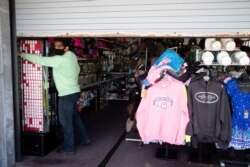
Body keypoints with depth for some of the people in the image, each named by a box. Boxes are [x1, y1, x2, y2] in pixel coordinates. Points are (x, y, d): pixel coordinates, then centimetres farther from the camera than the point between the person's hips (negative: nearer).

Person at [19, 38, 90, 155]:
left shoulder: (60, 59, -22)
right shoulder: (71, 56, 6)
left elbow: (40, 60, -23)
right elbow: (77, 70, 20)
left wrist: (22, 54, -14)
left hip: (66, 94, -9)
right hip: (74, 91, 9)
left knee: (65, 121, 2)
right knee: (75, 117, 22)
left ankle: (69, 147, 13)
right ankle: (84, 139, 35)